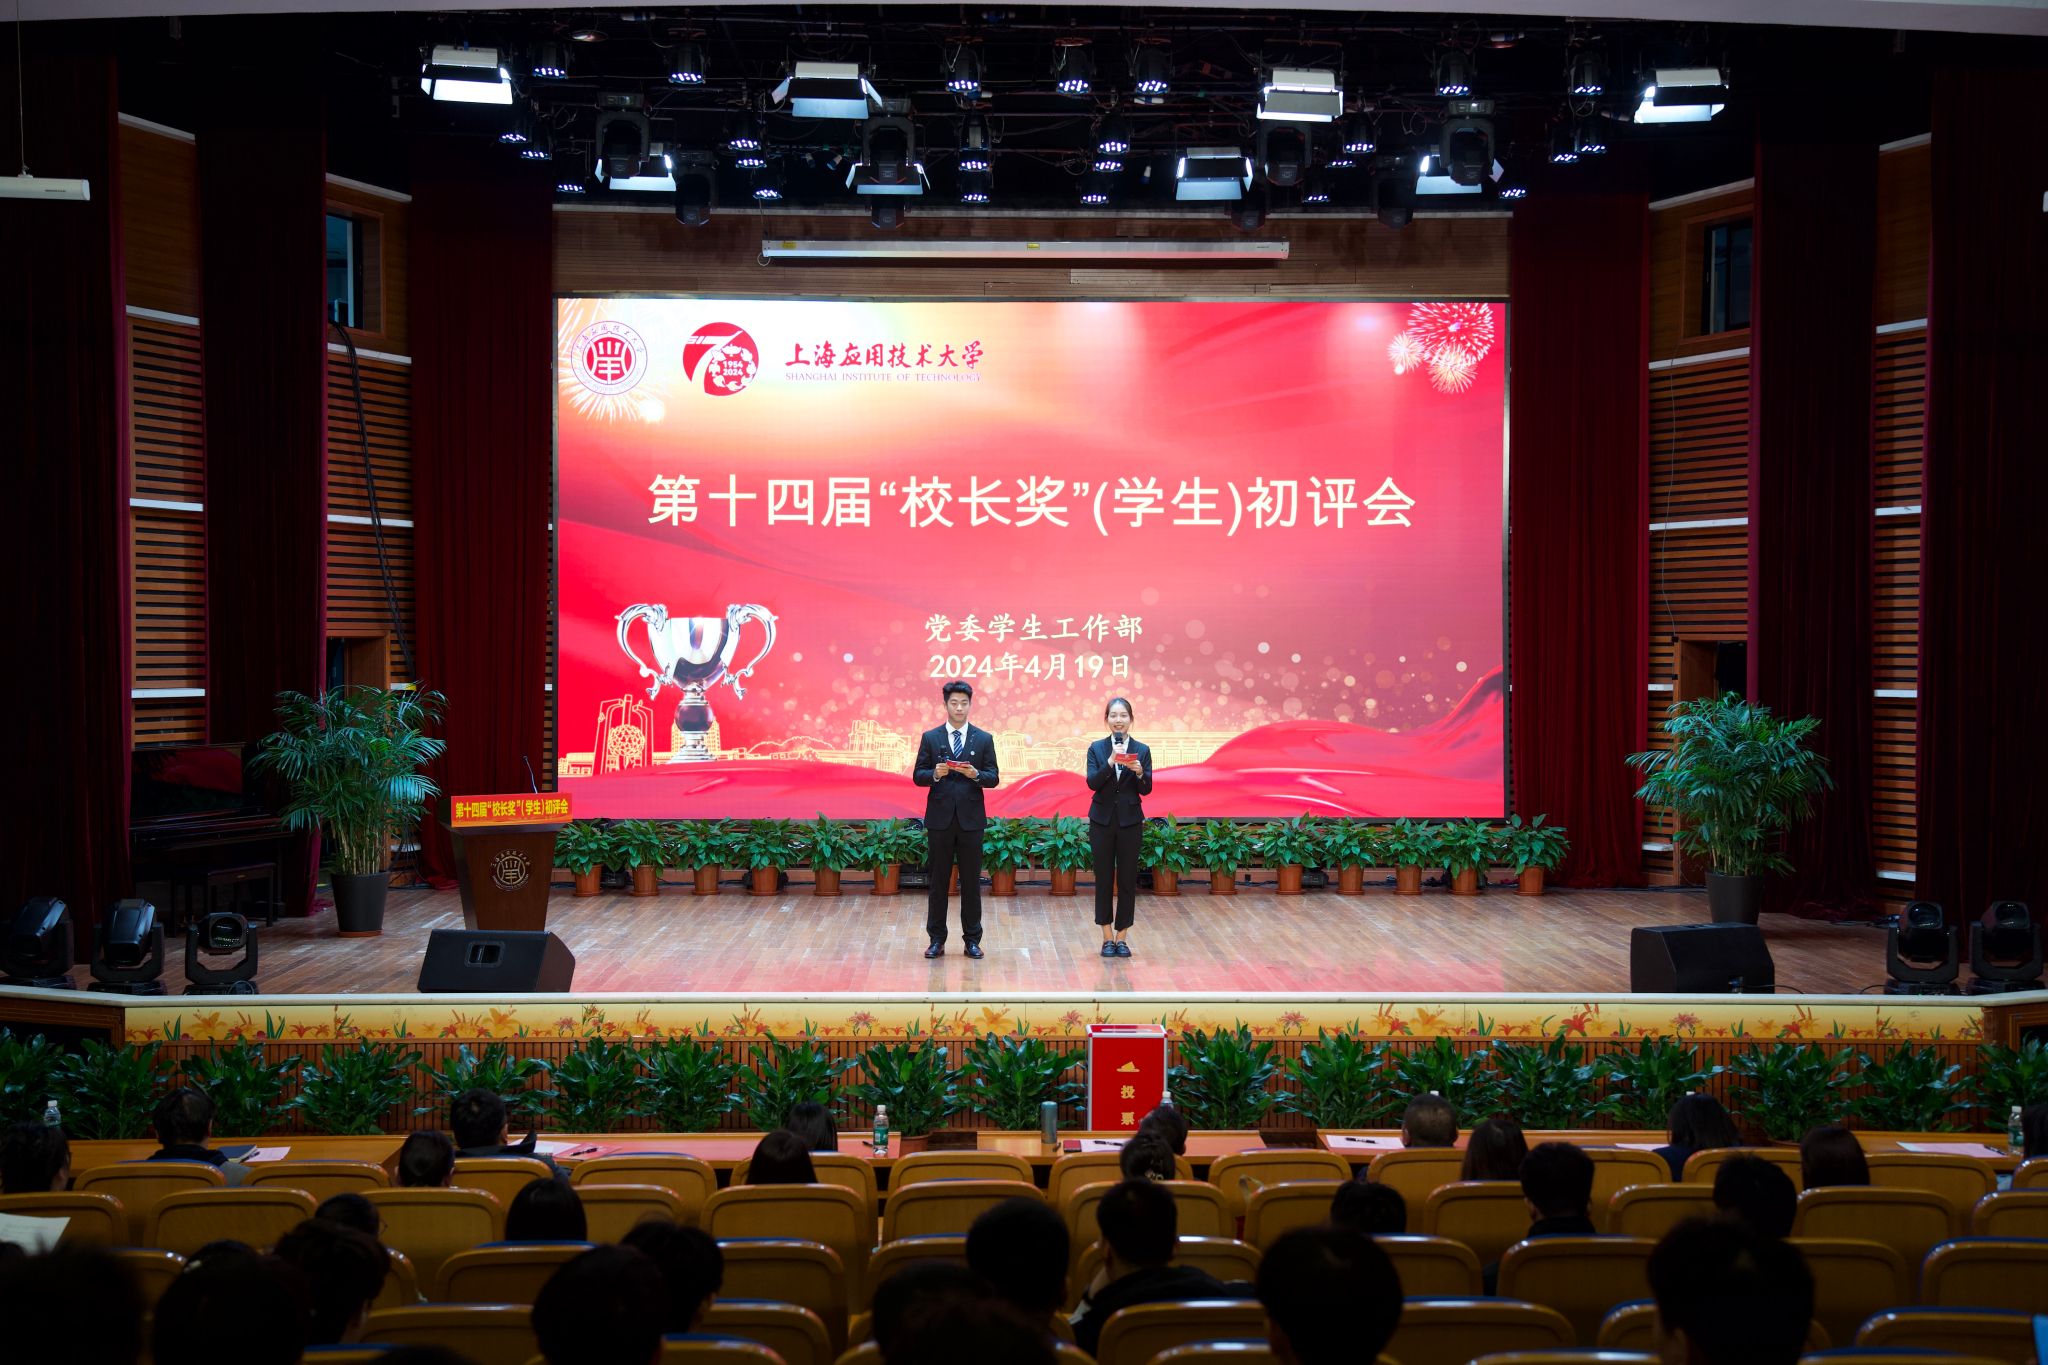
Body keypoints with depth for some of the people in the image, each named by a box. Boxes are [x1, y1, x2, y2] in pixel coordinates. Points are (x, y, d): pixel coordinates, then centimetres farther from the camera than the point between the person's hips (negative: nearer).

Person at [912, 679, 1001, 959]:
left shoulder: (984, 739, 5)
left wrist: (975, 774, -18)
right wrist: (935, 773, -18)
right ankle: (936, 940, 11)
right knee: (938, 880, 5)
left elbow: (994, 778, 2)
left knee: (971, 881, 4)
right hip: (940, 818, 0)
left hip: (970, 818, 0)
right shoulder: (930, 738, 4)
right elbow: (918, 776, 2)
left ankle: (972, 940, 12)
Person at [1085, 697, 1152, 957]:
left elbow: (1147, 789, -4)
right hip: (1102, 820, 0)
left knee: (1128, 879, 3)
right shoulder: (1097, 748, 1)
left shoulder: (1141, 750, 2)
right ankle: (1107, 937, 10)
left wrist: (1139, 772, -24)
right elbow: (1092, 782, -11)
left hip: (1130, 821, 0)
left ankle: (1122, 937, 11)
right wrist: (1110, 762, -24)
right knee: (1104, 878, 3)